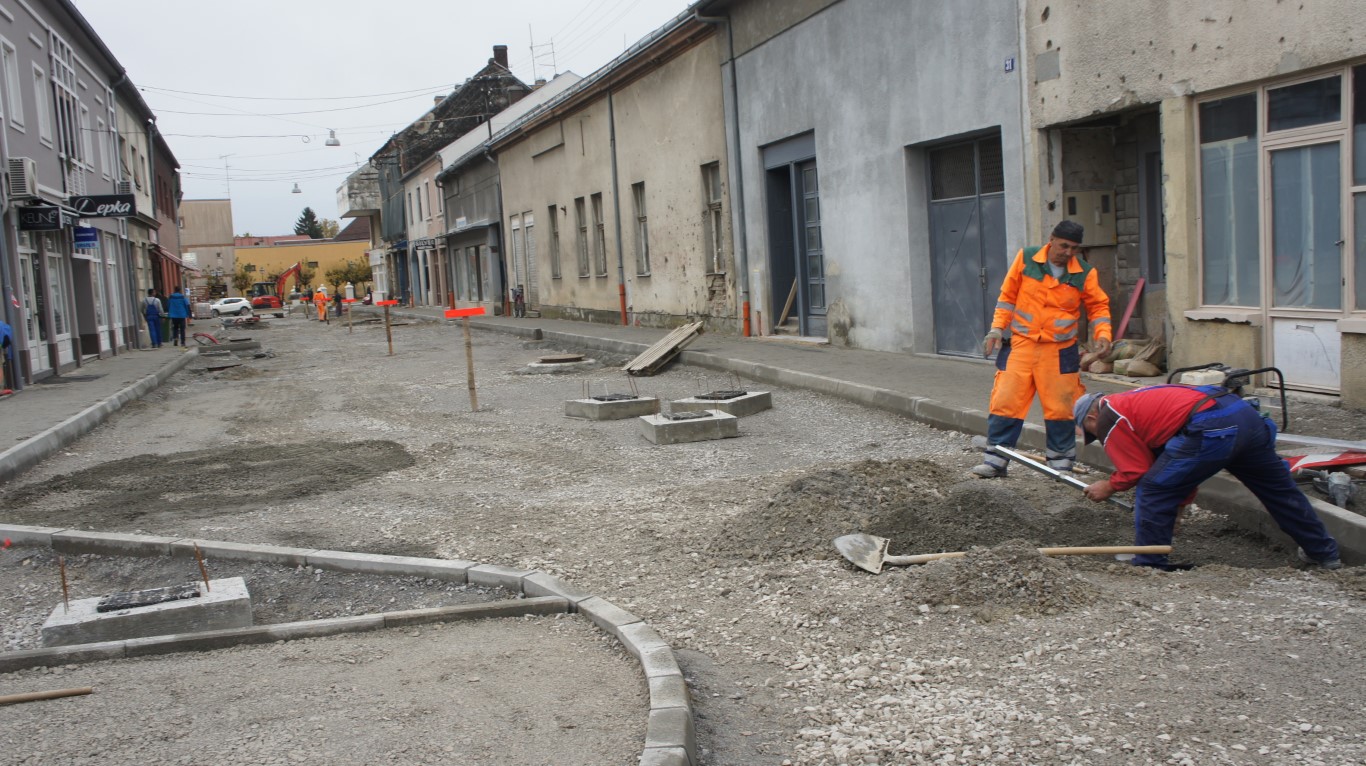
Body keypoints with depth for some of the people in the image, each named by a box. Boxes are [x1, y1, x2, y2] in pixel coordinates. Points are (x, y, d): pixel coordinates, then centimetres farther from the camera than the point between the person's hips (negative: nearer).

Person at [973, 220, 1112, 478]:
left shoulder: (1085, 273, 0)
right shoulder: (1026, 259, 0)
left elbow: (1098, 306, 9)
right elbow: (1007, 296, 7)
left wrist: (1102, 334, -7)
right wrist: (997, 329, 0)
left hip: (1060, 350, 0)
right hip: (1021, 344, 0)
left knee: (1060, 407, 3)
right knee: (1005, 401, -4)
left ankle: (1060, 461, 19)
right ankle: (995, 461, 4)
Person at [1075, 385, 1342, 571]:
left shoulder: (1108, 419, 7)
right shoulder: (1134, 401, 33)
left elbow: (1137, 471, 2)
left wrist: (1108, 486, 19)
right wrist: (1177, 508, 37)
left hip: (1212, 429, -10)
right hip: (1245, 413, 10)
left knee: (1152, 491, 2)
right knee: (1276, 488, 25)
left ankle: (1149, 567, 10)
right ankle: (1325, 552, 42)